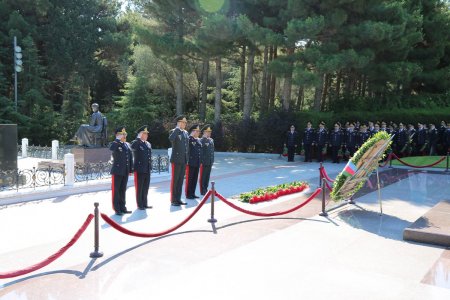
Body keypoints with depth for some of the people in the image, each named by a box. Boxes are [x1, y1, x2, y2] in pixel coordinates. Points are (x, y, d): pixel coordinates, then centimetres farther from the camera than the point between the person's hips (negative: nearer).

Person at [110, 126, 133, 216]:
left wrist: (131, 169, 10)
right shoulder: (115, 144, -7)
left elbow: (130, 158, 15)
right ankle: (117, 209, 9)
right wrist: (118, 140, -26)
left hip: (125, 172, 6)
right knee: (116, 190, 2)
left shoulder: (127, 145, 12)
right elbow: (111, 148, -33)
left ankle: (122, 207, 22)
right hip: (117, 171, -6)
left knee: (123, 190, 13)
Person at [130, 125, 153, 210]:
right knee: (139, 188, 2)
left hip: (147, 170, 6)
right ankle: (140, 205, 10)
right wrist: (138, 138, -26)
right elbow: (132, 147, -32)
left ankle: (144, 203, 21)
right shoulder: (136, 143, -6)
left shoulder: (148, 144, 15)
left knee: (146, 188, 11)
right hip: (139, 170, -6)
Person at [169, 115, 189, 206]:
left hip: (184, 160, 7)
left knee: (180, 180, 11)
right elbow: (171, 139, -30)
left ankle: (178, 199, 18)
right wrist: (177, 129, -23)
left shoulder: (185, 132, 15)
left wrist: (188, 158, 15)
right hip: (176, 160, -6)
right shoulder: (173, 131, -6)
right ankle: (173, 200, 7)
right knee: (175, 180, 0)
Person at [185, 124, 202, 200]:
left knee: (195, 179, 11)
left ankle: (192, 193, 19)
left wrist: (200, 162, 17)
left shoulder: (198, 140, 16)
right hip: (191, 163, -8)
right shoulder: (188, 139, -9)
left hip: (197, 163, 8)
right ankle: (188, 194, 7)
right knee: (189, 179, 0)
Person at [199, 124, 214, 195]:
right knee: (202, 177, 1)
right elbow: (200, 152, -15)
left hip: (209, 163, 6)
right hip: (204, 163, -6)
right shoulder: (201, 141, -8)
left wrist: (212, 161, 14)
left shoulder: (211, 140, 13)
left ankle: (206, 190, 20)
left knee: (207, 177, 11)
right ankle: (202, 191, 8)